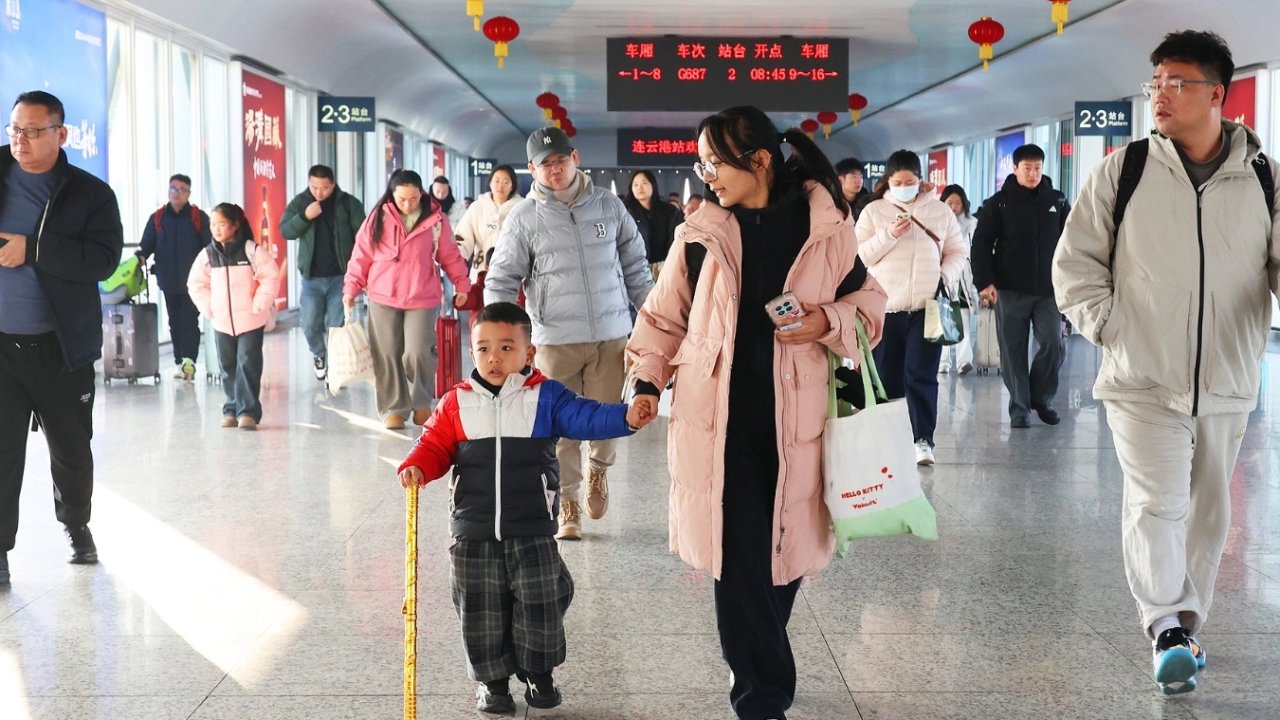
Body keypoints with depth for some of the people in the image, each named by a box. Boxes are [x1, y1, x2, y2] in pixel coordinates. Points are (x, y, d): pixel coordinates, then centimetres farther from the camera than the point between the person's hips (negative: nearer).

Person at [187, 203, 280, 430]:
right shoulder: (208, 254, 4)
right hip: (222, 322, 4)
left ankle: (248, 411, -3)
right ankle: (232, 410, 19)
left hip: (250, 321, -4)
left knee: (248, 365, -6)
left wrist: (258, 306, -13)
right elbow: (196, 284, 10)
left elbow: (270, 278, -10)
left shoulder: (252, 250, -9)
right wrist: (209, 309, 0)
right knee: (228, 368, 10)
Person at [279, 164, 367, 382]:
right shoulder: (299, 202, 2)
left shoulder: (349, 204, -4)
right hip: (311, 278, 2)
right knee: (310, 325, 3)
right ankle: (319, 355, 32)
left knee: (336, 326, -1)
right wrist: (304, 216, -18)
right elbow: (285, 231, -1)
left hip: (340, 277, -2)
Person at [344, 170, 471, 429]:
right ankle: (394, 408, 14)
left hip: (422, 298, -1)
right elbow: (362, 255, 4)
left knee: (418, 352, -7)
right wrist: (351, 287, 1)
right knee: (388, 355, 4)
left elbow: (450, 254, 8)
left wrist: (462, 283, 8)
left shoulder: (436, 219, -2)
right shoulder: (378, 218, 0)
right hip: (383, 299, 1)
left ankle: (421, 402, 16)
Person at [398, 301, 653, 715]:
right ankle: (493, 680, 25)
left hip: (532, 531, -1)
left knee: (540, 603, 4)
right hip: (473, 533, 1)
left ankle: (539, 673, 27)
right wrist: (416, 467, -14)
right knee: (481, 610, 7)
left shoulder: (546, 397, -1)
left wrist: (625, 417, -27)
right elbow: (436, 444, 7)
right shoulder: (457, 403, 3)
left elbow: (586, 417, -10)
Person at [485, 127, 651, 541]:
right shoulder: (524, 219, 0)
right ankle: (568, 505, 16)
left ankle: (599, 469, 36)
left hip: (612, 334, 1)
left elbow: (635, 267, 13)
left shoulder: (609, 206, 6)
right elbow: (501, 281, 2)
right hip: (556, 339, -1)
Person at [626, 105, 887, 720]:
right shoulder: (701, 233, 0)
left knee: (787, 548, 9)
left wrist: (827, 322, -11)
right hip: (719, 420, 0)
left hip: (795, 420, 0)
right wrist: (647, 380, 3)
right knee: (738, 555, -4)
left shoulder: (826, 224, -2)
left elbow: (866, 302, 8)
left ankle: (754, 667, 32)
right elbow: (666, 316, 11)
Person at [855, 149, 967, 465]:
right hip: (885, 308, 0)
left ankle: (923, 439, -3)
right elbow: (858, 255, 0)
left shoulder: (940, 211, 8)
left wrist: (946, 277, -6)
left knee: (921, 375, -6)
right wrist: (889, 235, -13)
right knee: (887, 377, 6)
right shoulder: (873, 211, 5)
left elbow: (957, 252, 12)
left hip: (927, 307, 0)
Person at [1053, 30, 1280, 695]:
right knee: (1156, 503, -15)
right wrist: (1103, 325, -5)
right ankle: (1167, 628, -11)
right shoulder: (1123, 172, -3)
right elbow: (1076, 259, 3)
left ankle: (1182, 631, 27)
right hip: (1143, 382, -2)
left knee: (1207, 514, 12)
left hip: (1226, 386, 3)